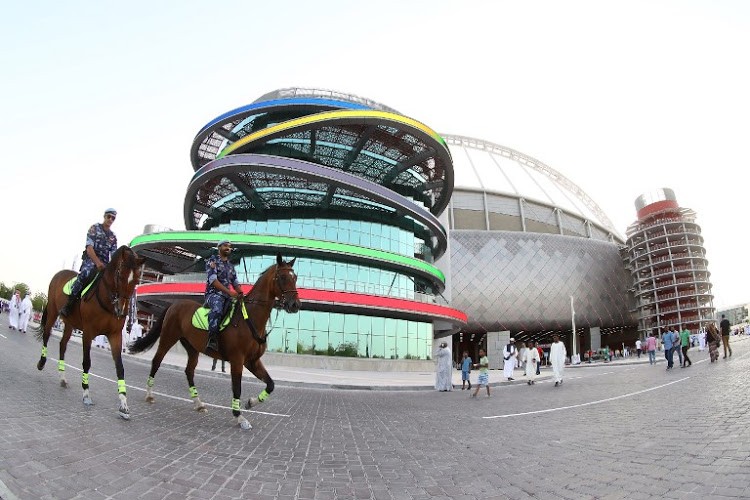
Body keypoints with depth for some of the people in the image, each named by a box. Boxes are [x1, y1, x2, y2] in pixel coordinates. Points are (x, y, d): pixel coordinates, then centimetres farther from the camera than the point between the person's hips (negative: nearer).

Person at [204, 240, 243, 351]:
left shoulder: (231, 266, 23)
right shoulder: (212, 260, 3)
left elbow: (235, 283, 20)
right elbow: (213, 279, -11)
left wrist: (241, 294, -2)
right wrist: (229, 292, -21)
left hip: (227, 296, 7)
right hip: (213, 294, -7)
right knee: (217, 306, -39)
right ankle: (212, 339, -44)